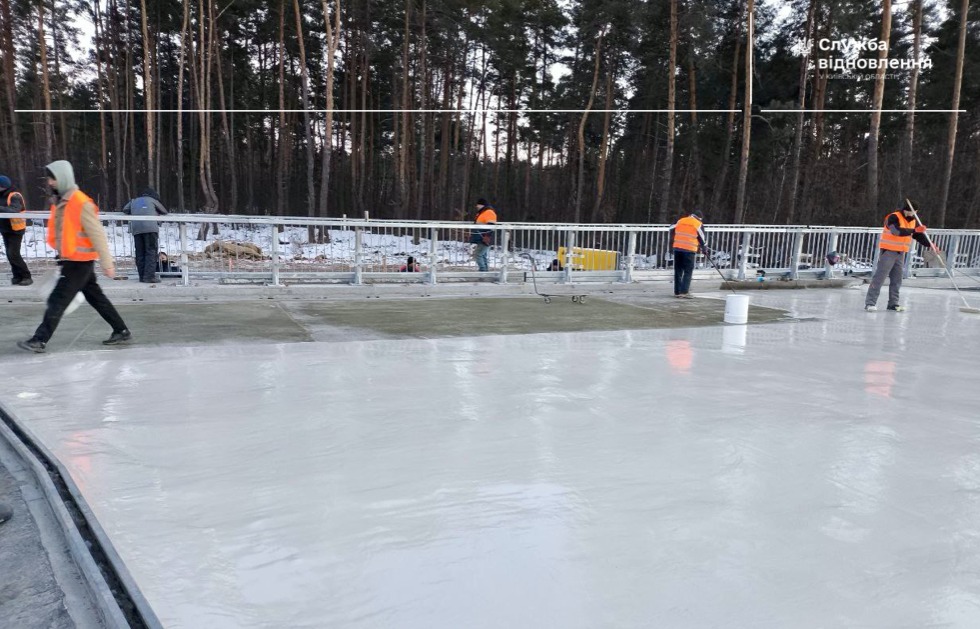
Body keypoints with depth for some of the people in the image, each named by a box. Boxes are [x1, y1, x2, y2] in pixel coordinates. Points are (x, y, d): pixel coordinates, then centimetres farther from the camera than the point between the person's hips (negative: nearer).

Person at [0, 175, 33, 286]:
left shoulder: (14, 196, -17)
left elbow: (14, 211, -33)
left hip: (15, 230, -8)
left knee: (13, 254, -12)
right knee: (10, 254, 10)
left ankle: (26, 277, -4)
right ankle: (18, 276, 18)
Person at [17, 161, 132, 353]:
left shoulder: (81, 203, -18)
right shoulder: (59, 202, 9)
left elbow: (97, 235, -18)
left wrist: (107, 263, -17)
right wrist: (62, 256, 19)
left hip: (80, 262, -9)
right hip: (71, 260, 9)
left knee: (57, 300, -6)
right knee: (96, 298, 13)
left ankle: (39, 340, 1)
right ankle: (122, 332, 21)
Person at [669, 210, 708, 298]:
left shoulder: (680, 221, 13)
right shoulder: (699, 224, 3)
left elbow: (672, 229, 18)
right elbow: (701, 238, 6)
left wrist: (672, 241, 32)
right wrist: (704, 249, 20)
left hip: (677, 248, 4)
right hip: (689, 250, -4)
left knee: (678, 270, 11)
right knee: (688, 271, 0)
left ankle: (677, 292, 13)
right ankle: (684, 292, -9)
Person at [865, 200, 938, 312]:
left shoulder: (913, 221, 11)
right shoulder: (893, 217, -14)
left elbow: (919, 236, 12)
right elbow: (898, 231, -29)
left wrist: (930, 245, 0)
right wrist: (914, 230, -34)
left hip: (901, 253, 8)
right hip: (888, 251, -8)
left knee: (897, 280, 9)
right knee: (879, 277, -11)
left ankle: (893, 303, 17)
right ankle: (870, 303, -11)